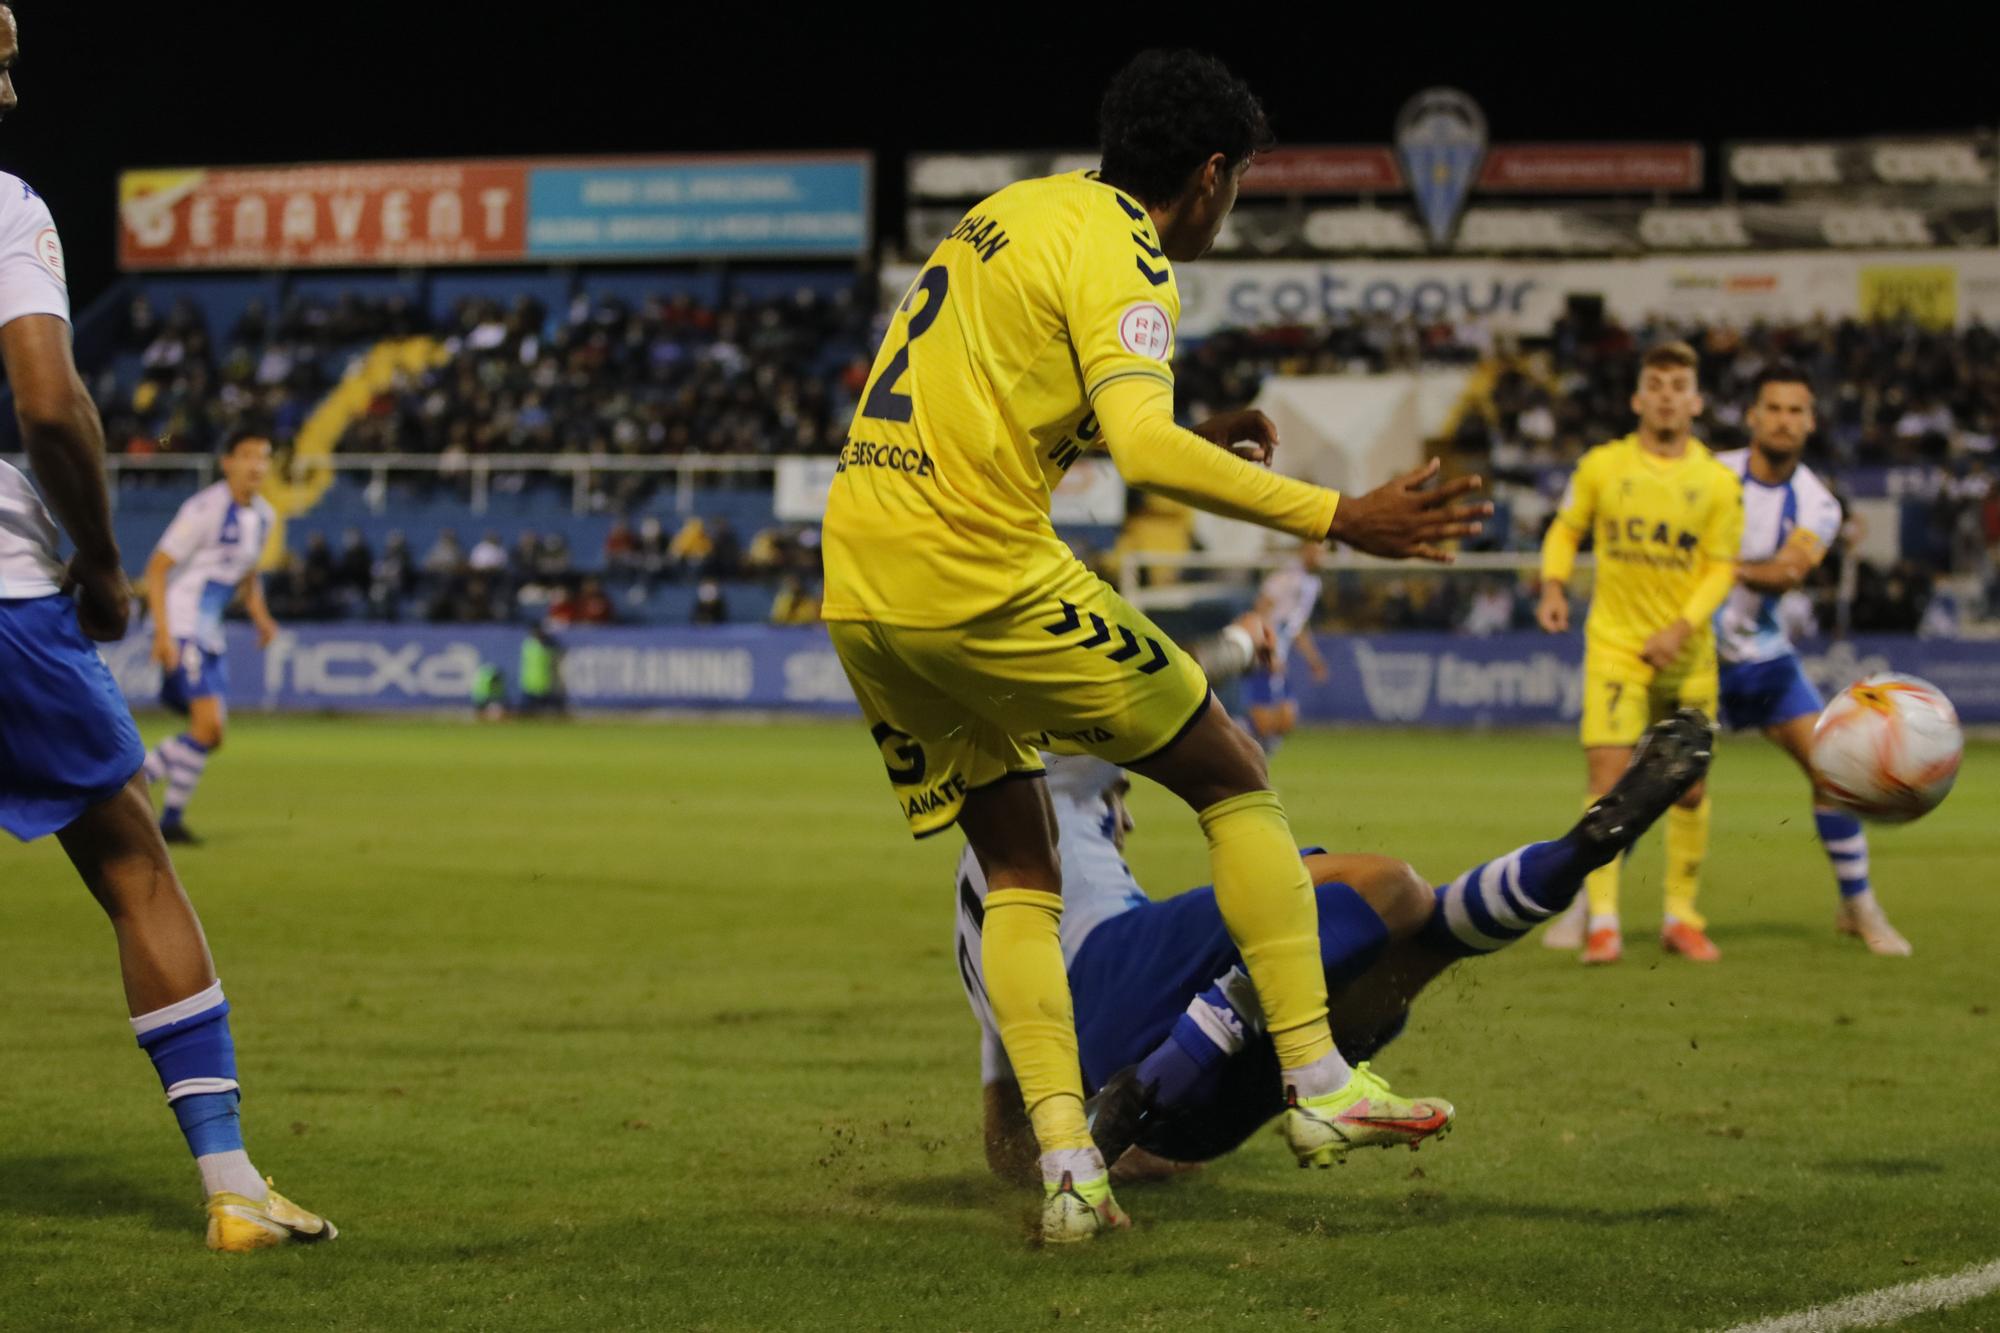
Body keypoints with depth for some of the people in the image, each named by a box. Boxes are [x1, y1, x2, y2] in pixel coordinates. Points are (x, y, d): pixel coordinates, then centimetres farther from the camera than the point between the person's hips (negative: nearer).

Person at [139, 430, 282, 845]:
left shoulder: (263, 515, 10)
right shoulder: (206, 508, -15)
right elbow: (157, 568, -15)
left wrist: (260, 616, 7)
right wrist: (163, 633, -23)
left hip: (209, 635, 9)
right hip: (182, 628, -9)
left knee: (210, 734, 7)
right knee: (209, 722, -19)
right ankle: (171, 818, -7)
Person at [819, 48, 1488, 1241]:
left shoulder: (1016, 212, 18)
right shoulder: (1119, 254, -8)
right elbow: (1143, 449, -24)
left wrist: (1187, 436, 29)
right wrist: (1335, 518, -23)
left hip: (859, 593, 8)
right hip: (983, 578, -8)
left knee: (1019, 871, 14)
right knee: (1235, 777, 7)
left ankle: (1066, 1167, 1)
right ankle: (1319, 1084, 3)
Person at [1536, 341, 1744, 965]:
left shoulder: (1718, 482, -2)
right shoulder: (1602, 466, -2)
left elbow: (1721, 568, -2)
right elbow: (1566, 528, 11)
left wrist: (1682, 626, -16)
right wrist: (1554, 587, -6)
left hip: (1686, 650, 2)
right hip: (1615, 641, -2)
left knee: (1690, 786, 6)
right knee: (1609, 774, -14)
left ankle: (1682, 915, 21)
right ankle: (1601, 919, -11)